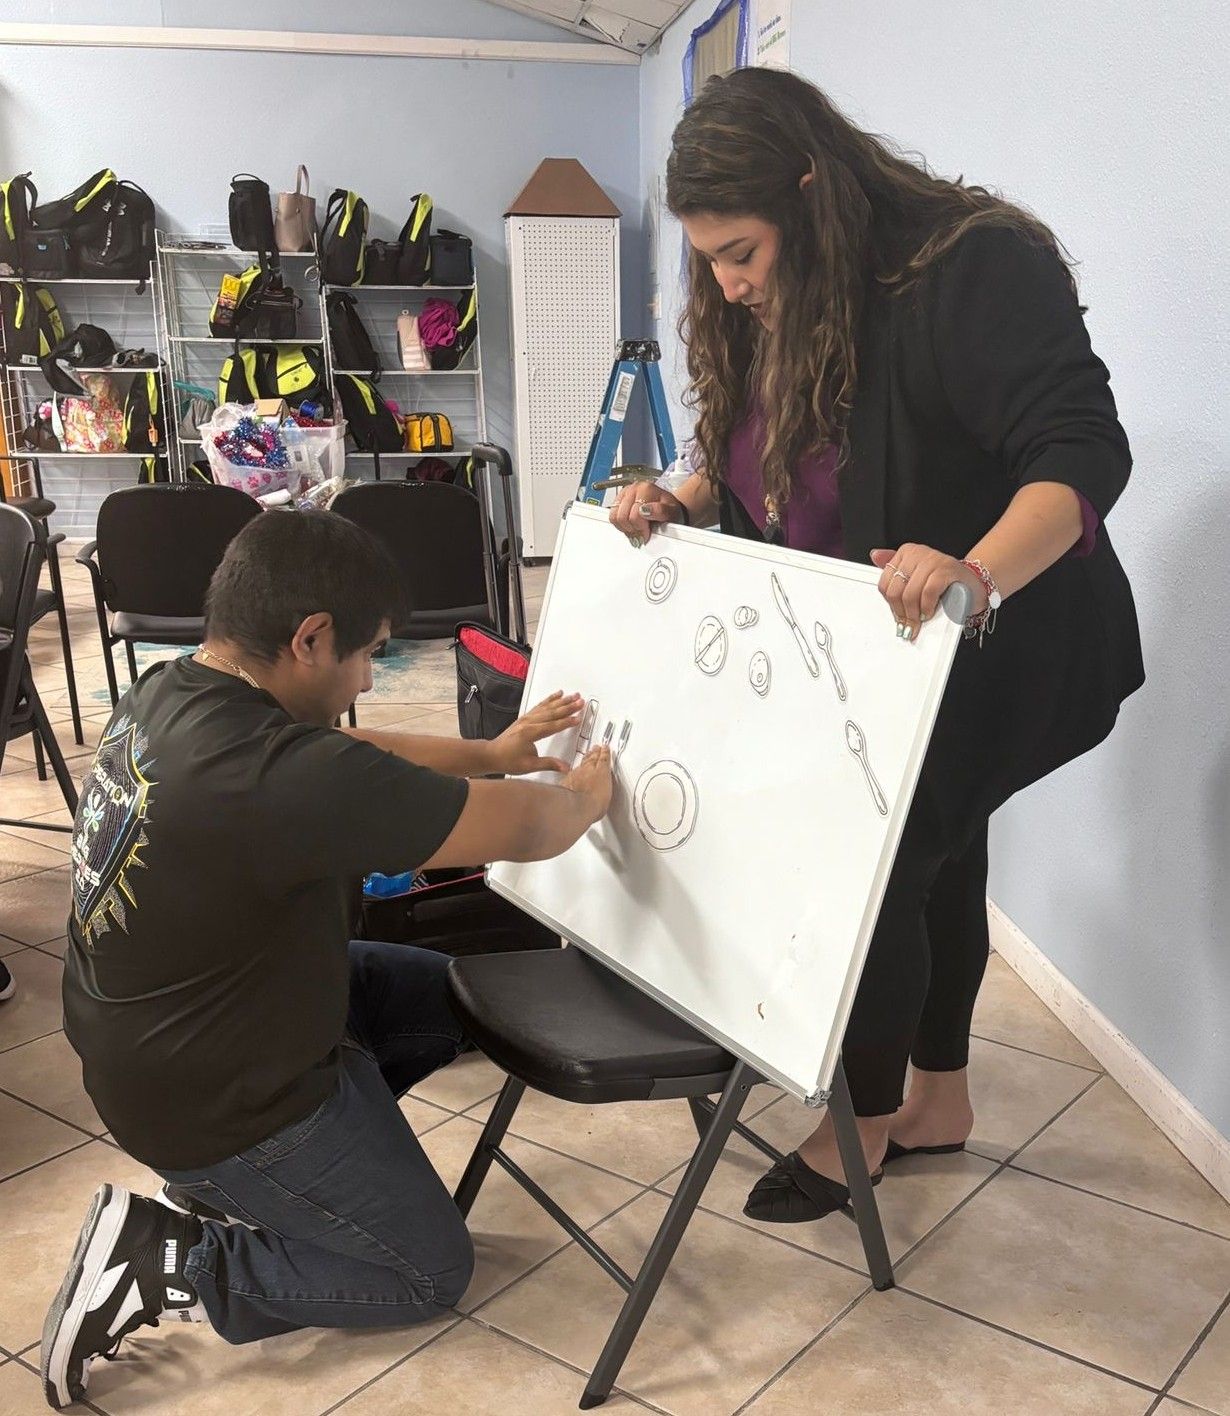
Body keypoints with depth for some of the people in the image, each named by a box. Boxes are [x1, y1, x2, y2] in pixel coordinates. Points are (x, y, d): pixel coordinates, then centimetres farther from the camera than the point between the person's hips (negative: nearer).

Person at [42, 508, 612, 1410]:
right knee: (433, 1274, 10)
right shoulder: (280, 775, -36)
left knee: (450, 996, 19)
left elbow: (354, 759, 10)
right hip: (222, 1100, -9)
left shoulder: (165, 694, -7)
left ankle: (232, 1192, 17)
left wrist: (492, 754, 12)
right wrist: (585, 796, -4)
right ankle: (157, 1267, 2)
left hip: (148, 1037, 9)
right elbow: (525, 829, -26)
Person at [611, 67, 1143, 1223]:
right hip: (860, 652, 8)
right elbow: (753, 469, 11)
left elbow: (1083, 453, -32)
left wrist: (975, 574, -50)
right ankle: (939, 1099, 37)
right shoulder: (767, 311, 0)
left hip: (990, 653, -8)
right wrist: (673, 503, -10)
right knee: (935, 859, 18)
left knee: (881, 864, -5)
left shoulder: (970, 271, -25)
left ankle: (866, 1125, 19)